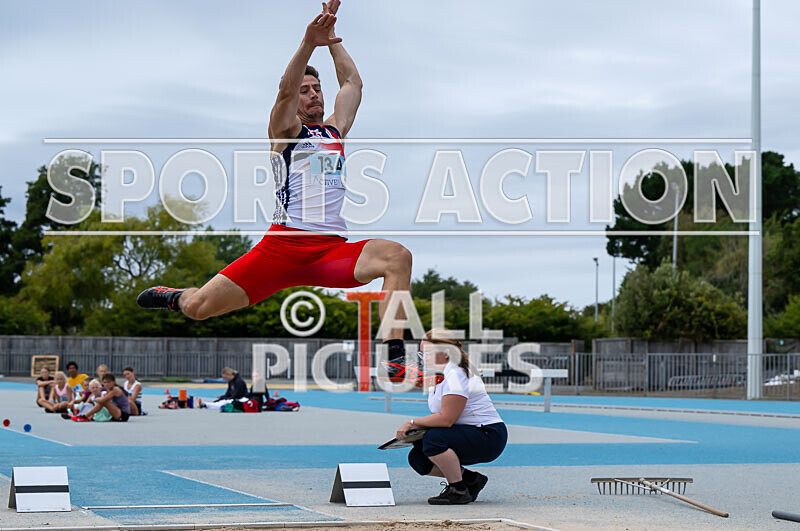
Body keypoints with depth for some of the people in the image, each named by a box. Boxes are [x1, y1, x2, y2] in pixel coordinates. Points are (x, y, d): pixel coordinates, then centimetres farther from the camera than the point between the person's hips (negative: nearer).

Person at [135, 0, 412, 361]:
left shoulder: (336, 129, 24)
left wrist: (330, 37, 26)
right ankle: (177, 298, 33)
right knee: (198, 307, -6)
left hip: (332, 250, 4)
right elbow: (286, 90, -9)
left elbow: (351, 83, 30)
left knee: (397, 257, -26)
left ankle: (392, 356, -31)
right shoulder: (285, 129, 9)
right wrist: (308, 44, -24)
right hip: (283, 246, -4)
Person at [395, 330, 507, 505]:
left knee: (433, 439, -31)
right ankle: (470, 479, 11)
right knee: (417, 459, 0)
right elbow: (440, 417, 16)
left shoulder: (456, 376, -19)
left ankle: (459, 491, -16)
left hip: (488, 437, -10)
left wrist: (413, 423, -17)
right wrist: (413, 430, -1)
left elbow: (446, 419, -26)